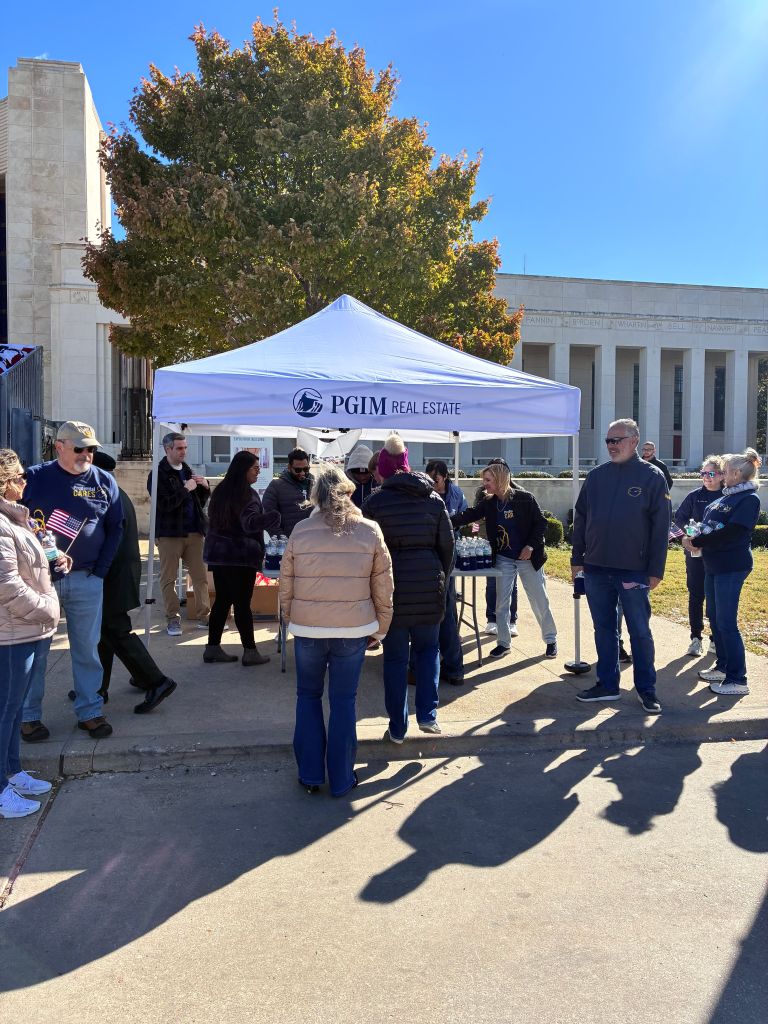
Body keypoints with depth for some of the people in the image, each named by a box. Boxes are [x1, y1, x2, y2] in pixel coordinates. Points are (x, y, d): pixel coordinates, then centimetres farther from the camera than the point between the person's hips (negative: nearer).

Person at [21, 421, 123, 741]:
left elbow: (115, 529, 8)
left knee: (87, 650, 9)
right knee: (35, 651, 7)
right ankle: (29, 716, 19)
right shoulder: (35, 477, -1)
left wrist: (100, 570, 1)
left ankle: (90, 711, 20)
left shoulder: (104, 481, 4)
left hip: (86, 580, 2)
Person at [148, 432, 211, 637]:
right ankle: (173, 619, 9)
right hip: (169, 533, -5)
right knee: (169, 578, 1)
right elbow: (164, 504, -17)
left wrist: (205, 488, 3)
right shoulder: (158, 474, -4)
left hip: (194, 531, 6)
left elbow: (200, 503, 21)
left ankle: (204, 616, 11)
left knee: (200, 576, 5)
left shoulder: (187, 471, 16)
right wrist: (186, 489, -17)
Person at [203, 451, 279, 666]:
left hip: (218, 554, 8)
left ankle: (212, 648, 16)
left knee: (222, 600, 13)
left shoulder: (221, 491, 10)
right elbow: (250, 523, -29)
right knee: (242, 603, -2)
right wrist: (275, 517, -43)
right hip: (241, 556, -8)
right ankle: (250, 652, 6)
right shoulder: (247, 495, -16)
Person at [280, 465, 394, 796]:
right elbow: (383, 586, 1)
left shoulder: (300, 531, -4)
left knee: (308, 697, 18)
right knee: (344, 701, 11)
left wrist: (290, 618, 16)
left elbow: (286, 583, 1)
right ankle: (341, 779, 19)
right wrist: (381, 626, 11)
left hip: (308, 628, 0)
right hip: (354, 630, 0)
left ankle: (310, 774, 22)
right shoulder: (370, 531, -3)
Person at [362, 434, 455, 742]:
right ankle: (427, 714, 12)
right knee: (428, 648, 21)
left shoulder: (375, 501, -4)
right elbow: (447, 544, 7)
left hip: (392, 585, -2)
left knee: (395, 657, 8)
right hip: (429, 585, 2)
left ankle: (397, 728, 15)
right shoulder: (434, 499, 5)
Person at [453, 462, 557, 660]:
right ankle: (503, 643, 18)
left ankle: (551, 640, 22)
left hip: (528, 557, -4)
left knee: (540, 601, 6)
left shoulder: (524, 498, -13)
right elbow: (469, 515, -8)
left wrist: (531, 546, -18)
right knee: (501, 602, 5)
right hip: (504, 559, 4)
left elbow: (541, 524, -9)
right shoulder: (489, 503, 0)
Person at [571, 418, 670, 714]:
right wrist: (577, 559, 7)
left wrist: (655, 569, -9)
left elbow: (660, 526, -5)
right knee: (603, 629, 12)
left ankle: (646, 689, 17)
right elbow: (580, 519, 11)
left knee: (640, 632, 5)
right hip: (596, 568, 4)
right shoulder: (596, 476, 8)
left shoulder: (652, 476, -3)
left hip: (633, 570, -4)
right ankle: (607, 685, 23)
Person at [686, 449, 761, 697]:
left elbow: (730, 533, -21)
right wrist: (695, 538, -2)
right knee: (714, 618, 15)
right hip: (713, 565, 9)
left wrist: (696, 542, -16)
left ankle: (737, 680, -1)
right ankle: (722, 667, 28)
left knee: (727, 623, -7)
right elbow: (710, 526, 17)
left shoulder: (749, 499, -13)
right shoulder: (725, 497, 12)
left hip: (731, 567, -9)